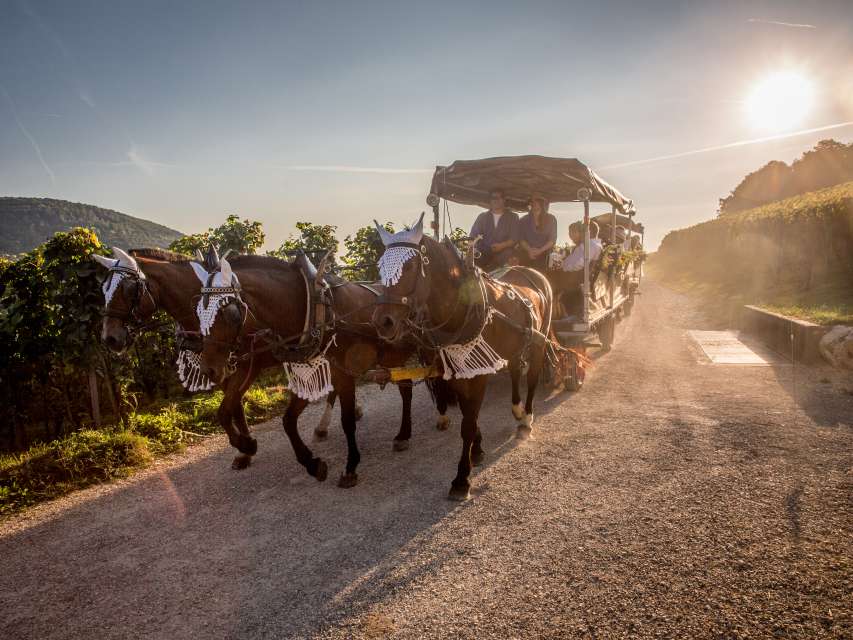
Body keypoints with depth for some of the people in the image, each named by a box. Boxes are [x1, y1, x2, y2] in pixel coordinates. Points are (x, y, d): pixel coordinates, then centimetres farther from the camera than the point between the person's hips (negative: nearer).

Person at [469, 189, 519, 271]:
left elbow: (514, 238, 3)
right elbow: (473, 236, 14)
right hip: (484, 252, 1)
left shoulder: (512, 217, 14)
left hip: (503, 252, -1)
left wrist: (502, 245, -17)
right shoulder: (482, 216, 21)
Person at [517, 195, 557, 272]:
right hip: (526, 255, 1)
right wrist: (529, 250, -15)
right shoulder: (523, 221, 6)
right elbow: (521, 239, 3)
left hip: (544, 256, -1)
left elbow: (552, 240, 0)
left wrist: (540, 250, -14)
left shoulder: (551, 220, 4)